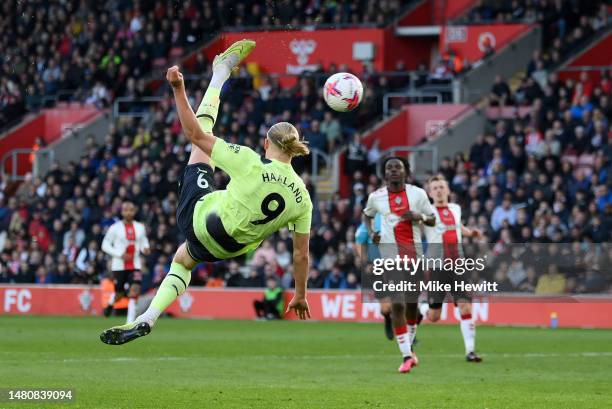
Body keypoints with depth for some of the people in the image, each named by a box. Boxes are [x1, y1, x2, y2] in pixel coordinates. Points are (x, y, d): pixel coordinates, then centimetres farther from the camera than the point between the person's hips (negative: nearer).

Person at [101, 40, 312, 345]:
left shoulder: (250, 164, -22)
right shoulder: (302, 197, -13)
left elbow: (194, 134, -21)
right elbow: (301, 254, -6)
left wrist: (178, 89, -17)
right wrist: (300, 296, 8)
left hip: (198, 215, -4)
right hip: (228, 248, 4)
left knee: (204, 132, 8)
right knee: (182, 260, 39)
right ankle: (146, 319, 28)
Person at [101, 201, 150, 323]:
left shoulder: (140, 227, 6)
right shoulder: (115, 228, -5)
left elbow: (144, 241, 21)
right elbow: (105, 245, -4)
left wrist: (145, 248, -4)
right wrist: (120, 254, -16)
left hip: (135, 265, 2)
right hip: (119, 266, -2)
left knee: (134, 292, -15)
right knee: (120, 294, 5)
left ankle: (130, 323, -13)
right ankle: (111, 302, 44)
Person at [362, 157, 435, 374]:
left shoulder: (418, 193, 3)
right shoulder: (376, 197, 4)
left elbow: (432, 220, 9)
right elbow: (367, 215, 23)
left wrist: (419, 216, -13)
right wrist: (370, 232, 5)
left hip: (414, 252, 2)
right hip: (391, 253, -2)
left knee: (412, 302, 11)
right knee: (397, 304, -12)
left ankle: (409, 346, 32)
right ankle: (406, 356, -12)